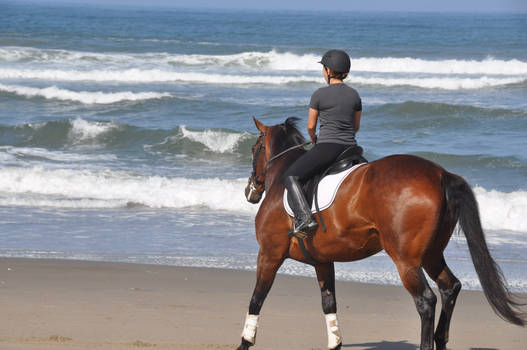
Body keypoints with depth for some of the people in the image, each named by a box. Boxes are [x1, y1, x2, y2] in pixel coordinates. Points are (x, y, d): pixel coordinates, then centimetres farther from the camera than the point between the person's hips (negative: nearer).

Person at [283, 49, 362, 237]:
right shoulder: (354, 94, 8)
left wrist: (313, 139, 22)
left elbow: (310, 126, 0)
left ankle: (304, 217, -22)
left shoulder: (320, 94, -8)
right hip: (350, 148, 6)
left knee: (290, 176, -3)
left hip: (327, 147, -6)